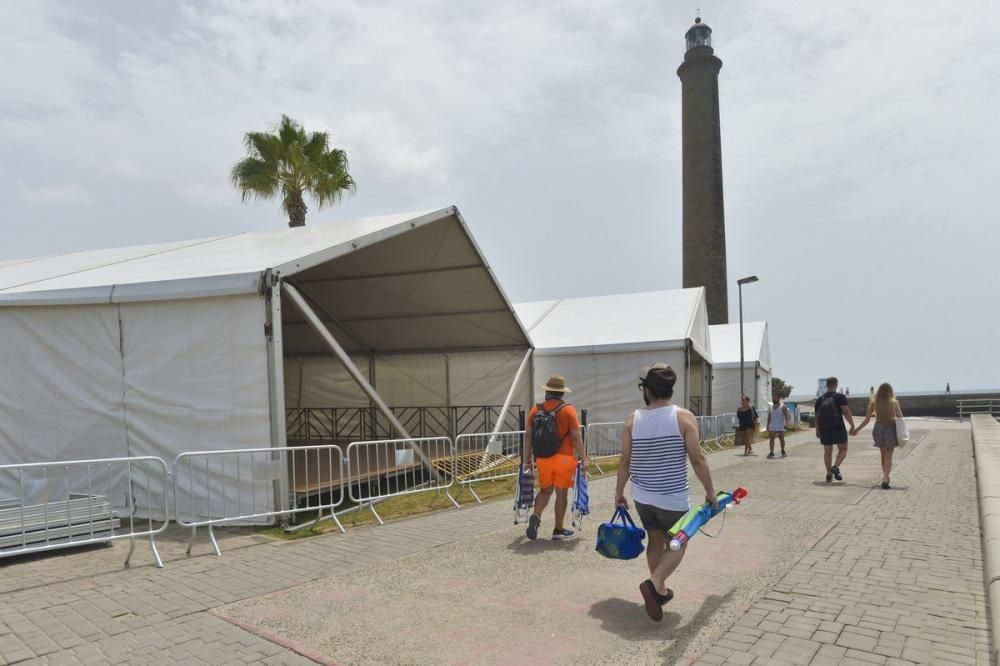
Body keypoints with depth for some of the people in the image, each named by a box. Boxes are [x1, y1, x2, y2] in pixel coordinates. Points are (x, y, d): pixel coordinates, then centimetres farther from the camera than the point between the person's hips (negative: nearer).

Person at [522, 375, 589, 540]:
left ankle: (535, 516, -4)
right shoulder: (568, 410, -7)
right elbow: (576, 437, -9)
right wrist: (583, 458, -1)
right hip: (564, 458, -3)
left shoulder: (536, 409, 2)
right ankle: (558, 529, 16)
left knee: (545, 490, 19)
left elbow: (528, 436, 2)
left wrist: (527, 458, 10)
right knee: (562, 493, 8)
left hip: (542, 458, 3)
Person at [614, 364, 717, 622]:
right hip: (673, 497, -3)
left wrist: (619, 491, 9)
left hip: (642, 496, 4)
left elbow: (625, 460, -2)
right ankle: (653, 584, -6)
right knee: (677, 544, 14)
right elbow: (697, 459, -13)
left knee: (656, 541, 21)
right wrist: (710, 491, -1)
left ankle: (660, 590, 30)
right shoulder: (684, 417, -12)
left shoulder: (633, 419, -5)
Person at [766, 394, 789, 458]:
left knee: (782, 439, 8)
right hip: (772, 427, 4)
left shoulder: (783, 407, -5)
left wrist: (786, 423, -24)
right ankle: (771, 452, -10)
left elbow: (786, 416, -10)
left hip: (780, 427, -4)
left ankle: (783, 451, 26)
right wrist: (767, 426, 11)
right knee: (771, 439, -7)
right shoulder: (770, 407, 11)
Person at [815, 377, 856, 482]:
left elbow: (817, 416, 9)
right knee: (843, 449, 11)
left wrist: (817, 430, 17)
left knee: (827, 452, 11)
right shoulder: (840, 397, -6)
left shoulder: (819, 399, 7)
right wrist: (853, 425, -9)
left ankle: (829, 474, 11)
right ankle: (836, 467, -10)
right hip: (838, 429, -4)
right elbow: (846, 412, -15)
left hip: (824, 430, 4)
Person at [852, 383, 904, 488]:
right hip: (891, 429, -2)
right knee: (888, 456, 2)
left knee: (883, 455, 20)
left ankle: (885, 476, 28)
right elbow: (900, 418, -5)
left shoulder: (873, 403, -3)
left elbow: (866, 420, -2)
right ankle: (885, 478, -13)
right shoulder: (894, 402, -7)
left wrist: (856, 430, 6)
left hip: (879, 429, 2)